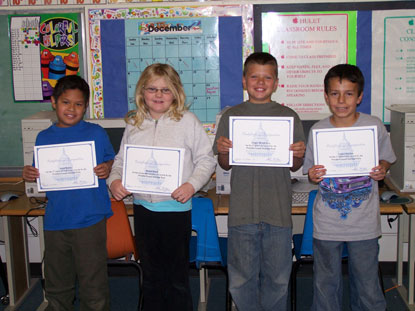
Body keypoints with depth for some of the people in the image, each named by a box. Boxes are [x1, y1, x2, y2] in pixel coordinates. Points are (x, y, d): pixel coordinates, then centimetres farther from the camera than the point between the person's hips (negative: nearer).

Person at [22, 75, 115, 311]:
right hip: (55, 221, 3)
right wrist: (29, 175, -8)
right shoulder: (44, 138, 7)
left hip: (89, 220, -3)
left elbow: (112, 161, 5)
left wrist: (107, 168, -16)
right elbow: (40, 179, 13)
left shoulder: (96, 133, -1)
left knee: (93, 285, 4)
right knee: (57, 286, 18)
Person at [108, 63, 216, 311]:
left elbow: (206, 159, -5)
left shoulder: (187, 121, -4)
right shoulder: (134, 124, 8)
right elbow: (121, 160, 13)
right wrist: (115, 180, -5)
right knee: (151, 275, 18)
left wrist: (192, 184, -18)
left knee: (177, 278, 7)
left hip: (176, 207, -4)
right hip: (143, 207, 4)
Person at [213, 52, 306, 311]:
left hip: (278, 210, 0)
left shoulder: (289, 116, 5)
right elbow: (225, 165, 9)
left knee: (277, 277, 10)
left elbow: (294, 167, 9)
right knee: (241, 277, 8)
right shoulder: (232, 116, 5)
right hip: (242, 210, 0)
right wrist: (223, 151, -12)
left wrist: (298, 155, -12)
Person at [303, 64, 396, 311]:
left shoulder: (374, 126, -5)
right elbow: (311, 172, 6)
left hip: (364, 222, -1)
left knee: (367, 282, 9)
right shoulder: (318, 130, -3)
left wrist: (382, 170, -13)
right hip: (327, 223, 1)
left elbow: (387, 159, 9)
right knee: (326, 282, 13)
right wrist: (313, 176, -16)